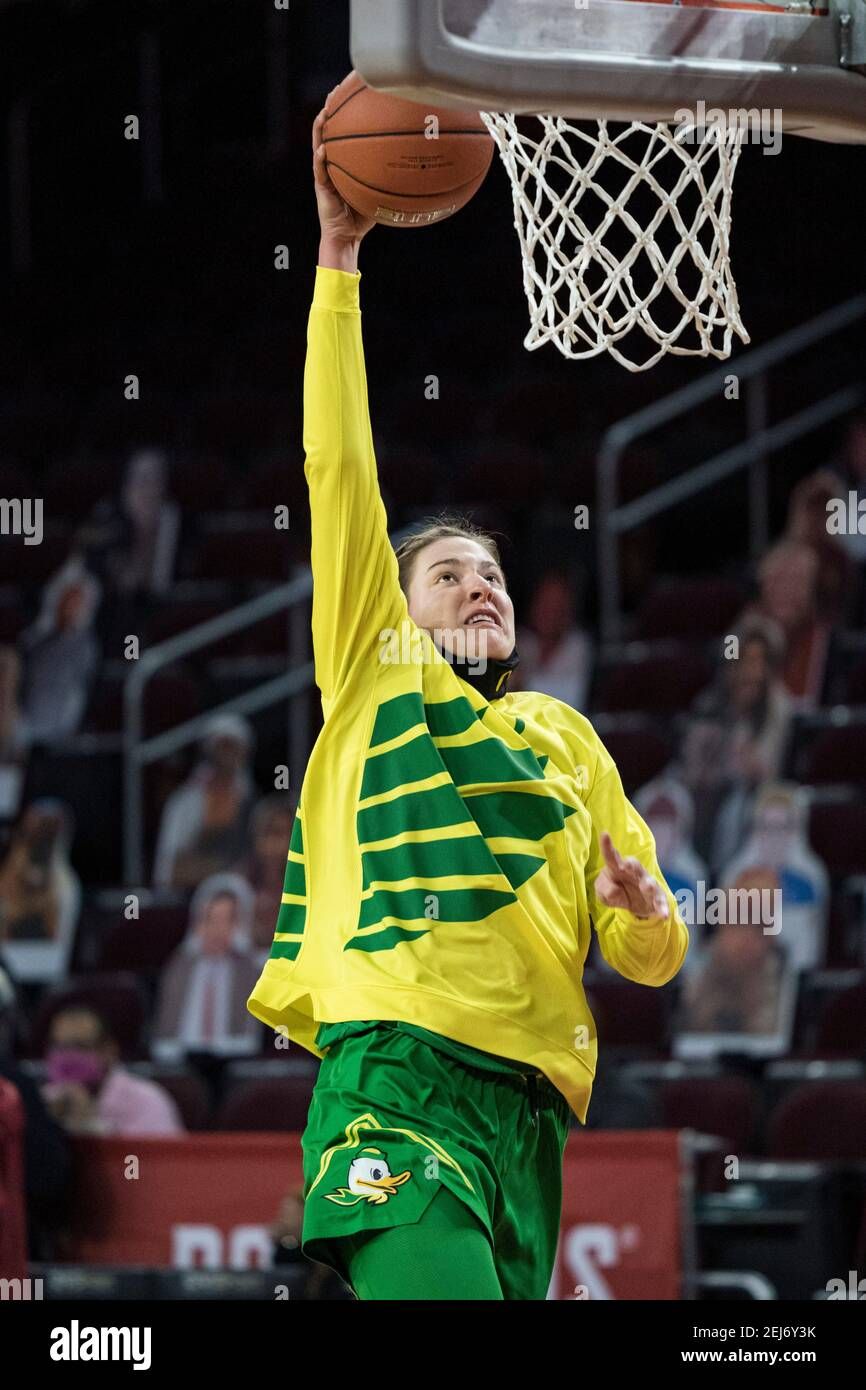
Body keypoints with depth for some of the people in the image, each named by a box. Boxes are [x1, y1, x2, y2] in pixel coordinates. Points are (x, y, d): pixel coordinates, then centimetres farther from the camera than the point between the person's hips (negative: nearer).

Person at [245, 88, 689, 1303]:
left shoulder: (568, 738, 28)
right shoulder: (377, 669, 18)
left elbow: (649, 959, 25)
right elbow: (338, 464, 11)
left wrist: (645, 910, 1)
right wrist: (339, 260, 8)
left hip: (528, 1110, 5)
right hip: (399, 1079, -5)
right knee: (439, 1296, -27)